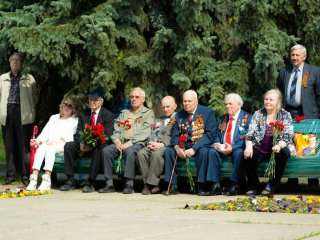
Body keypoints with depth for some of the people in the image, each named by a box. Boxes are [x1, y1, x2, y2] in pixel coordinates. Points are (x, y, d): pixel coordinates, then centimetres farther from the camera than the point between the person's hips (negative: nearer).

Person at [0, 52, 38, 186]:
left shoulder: (29, 79, 10)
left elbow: (34, 97, 11)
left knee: (24, 146, -3)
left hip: (23, 114, -2)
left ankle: (25, 175, 1)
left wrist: (29, 110, 3)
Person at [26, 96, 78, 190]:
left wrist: (56, 142, -16)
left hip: (63, 145, -3)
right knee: (41, 147, -31)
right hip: (49, 144, 3)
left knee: (50, 148, -35)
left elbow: (70, 137, -1)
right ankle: (33, 180, -44)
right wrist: (38, 140, -5)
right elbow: (45, 132, 16)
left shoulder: (75, 120, 16)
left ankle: (47, 181, -44)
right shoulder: (54, 118, 29)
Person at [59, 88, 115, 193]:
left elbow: (107, 135, -12)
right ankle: (70, 181, -21)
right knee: (68, 146, -21)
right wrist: (81, 143, -18)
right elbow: (78, 133, 6)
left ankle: (90, 183, -37)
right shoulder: (83, 114, 12)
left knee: (98, 149, -38)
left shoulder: (108, 115, -2)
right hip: (84, 145, 4)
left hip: (98, 145, -4)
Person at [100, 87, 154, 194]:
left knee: (129, 151, -38)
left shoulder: (148, 113, 11)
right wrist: (116, 141, -6)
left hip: (138, 144, -5)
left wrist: (130, 142, -16)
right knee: (106, 150, -24)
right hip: (121, 142, 5)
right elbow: (116, 129, 17)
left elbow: (145, 132, -4)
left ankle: (129, 184, -35)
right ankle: (109, 183, -23)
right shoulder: (124, 113, 27)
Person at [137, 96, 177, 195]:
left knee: (156, 154, -36)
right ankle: (147, 182, -22)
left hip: (170, 145, -6)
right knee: (141, 153, -23)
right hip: (157, 144, 6)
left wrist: (162, 144, -17)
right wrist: (152, 143, -3)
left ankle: (152, 184, -30)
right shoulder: (161, 119, 31)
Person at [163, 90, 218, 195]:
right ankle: (173, 186, -18)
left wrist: (194, 149, -20)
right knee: (168, 151, -19)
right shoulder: (179, 115, 13)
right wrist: (177, 147, -16)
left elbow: (210, 134, -10)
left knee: (203, 151, -36)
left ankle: (201, 186, -29)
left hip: (201, 146, -4)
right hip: (184, 146, 4)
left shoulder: (208, 112, -1)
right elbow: (175, 134, 7)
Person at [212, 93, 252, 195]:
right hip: (221, 149, 4)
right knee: (211, 152, -26)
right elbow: (217, 136, 19)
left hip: (237, 149, -4)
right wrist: (217, 144, -7)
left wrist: (232, 148, -20)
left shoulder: (247, 118, 3)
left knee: (239, 153, -37)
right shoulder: (222, 119, 22)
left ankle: (235, 185, -31)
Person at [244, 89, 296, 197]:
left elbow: (287, 137, -8)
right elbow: (250, 134, 0)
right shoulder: (258, 114, 9)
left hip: (277, 149, -1)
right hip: (260, 149, 1)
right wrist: (249, 147, -21)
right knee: (249, 155, -30)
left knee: (283, 153, -35)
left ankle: (271, 186, -24)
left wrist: (279, 145, -30)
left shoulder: (285, 115, 3)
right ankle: (254, 187, -14)